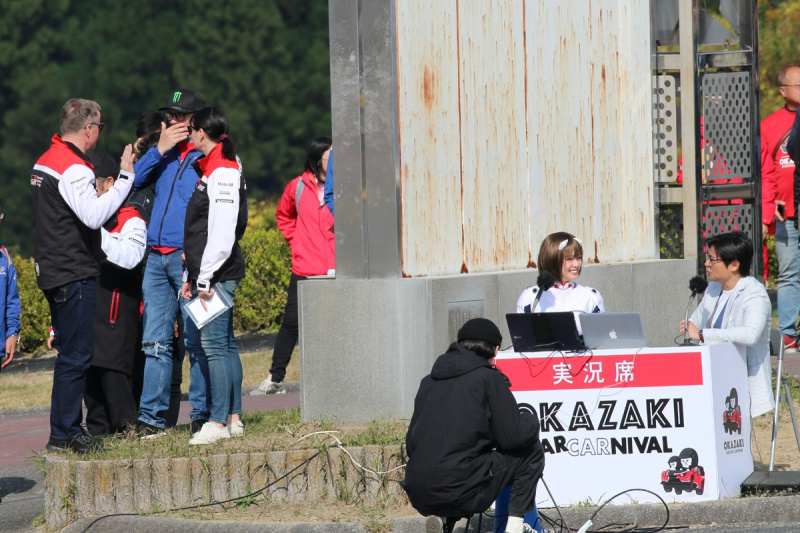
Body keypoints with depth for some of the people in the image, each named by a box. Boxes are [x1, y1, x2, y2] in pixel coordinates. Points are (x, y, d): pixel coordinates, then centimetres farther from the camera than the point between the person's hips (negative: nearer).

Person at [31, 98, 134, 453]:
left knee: (71, 352, 14)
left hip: (52, 272, 10)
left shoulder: (46, 161, 14)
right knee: (76, 355, -6)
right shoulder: (73, 169, -17)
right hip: (72, 274, -10)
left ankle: (66, 428, 17)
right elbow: (94, 216, -27)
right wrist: (125, 178, -23)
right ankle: (64, 434, -5)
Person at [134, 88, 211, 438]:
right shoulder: (164, 155, 17)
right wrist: (159, 149, -2)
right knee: (155, 341, 4)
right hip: (157, 258, 6)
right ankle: (152, 418, 5)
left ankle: (202, 415, 3)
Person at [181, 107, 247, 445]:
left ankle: (218, 422, -11)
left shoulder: (222, 173, -15)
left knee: (214, 344, -10)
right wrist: (192, 276, 19)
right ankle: (234, 419, 15)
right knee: (224, 344, 12)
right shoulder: (212, 170, 16)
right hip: (207, 275, 10)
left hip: (218, 274, -10)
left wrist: (205, 278, -20)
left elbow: (222, 233, -21)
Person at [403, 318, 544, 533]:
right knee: (530, 452, 12)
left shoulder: (429, 381, 17)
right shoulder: (489, 379, 0)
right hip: (460, 492, -6)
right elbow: (513, 436, -1)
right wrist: (531, 420, 21)